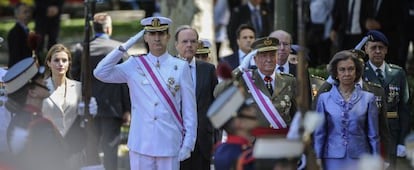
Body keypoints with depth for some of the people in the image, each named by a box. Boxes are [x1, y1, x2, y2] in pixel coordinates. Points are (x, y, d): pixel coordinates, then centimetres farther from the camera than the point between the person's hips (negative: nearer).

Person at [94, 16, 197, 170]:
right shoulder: (134, 65, 4)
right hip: (140, 145, 1)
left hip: (170, 145, -1)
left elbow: (189, 109, 2)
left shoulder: (181, 67, 1)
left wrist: (188, 144, -3)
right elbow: (100, 73, -6)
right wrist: (124, 47, -6)